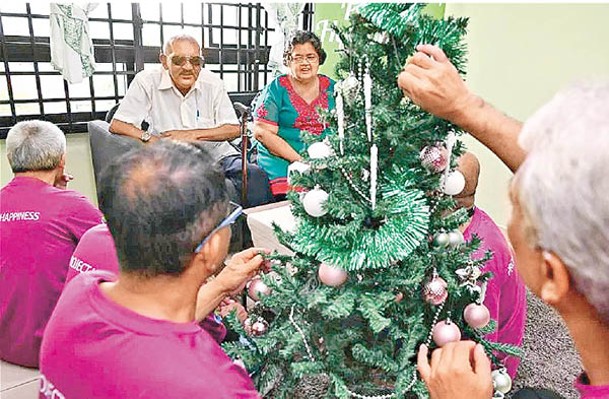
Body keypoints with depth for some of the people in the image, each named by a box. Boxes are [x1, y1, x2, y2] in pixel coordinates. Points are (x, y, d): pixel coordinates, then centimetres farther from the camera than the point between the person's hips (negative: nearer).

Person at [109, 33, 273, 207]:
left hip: (218, 154, 2)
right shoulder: (147, 81, -4)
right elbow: (117, 125, -5)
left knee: (256, 176, -26)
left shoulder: (212, 83, 1)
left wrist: (194, 134, -13)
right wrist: (150, 139, -22)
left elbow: (234, 129, -1)